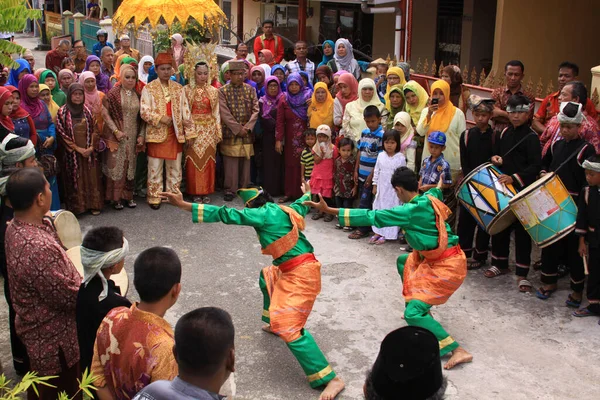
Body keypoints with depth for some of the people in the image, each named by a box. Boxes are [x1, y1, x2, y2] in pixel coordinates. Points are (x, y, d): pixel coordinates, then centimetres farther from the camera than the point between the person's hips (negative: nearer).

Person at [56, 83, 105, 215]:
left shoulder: (87, 111, 7)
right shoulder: (62, 112, -4)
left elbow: (94, 130, 7)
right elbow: (62, 134, -7)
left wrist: (91, 147, -8)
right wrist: (78, 149, -11)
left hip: (89, 151, 3)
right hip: (72, 153, -3)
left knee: (92, 177, 4)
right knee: (75, 179, 1)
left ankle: (93, 204, 14)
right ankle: (76, 207, 9)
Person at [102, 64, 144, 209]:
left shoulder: (138, 95, 8)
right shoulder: (113, 93, -4)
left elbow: (142, 117, 11)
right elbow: (105, 113, -7)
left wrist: (141, 135, 3)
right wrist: (116, 130, -14)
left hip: (133, 137, 4)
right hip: (116, 137, -4)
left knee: (130, 166, 9)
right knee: (116, 165, -2)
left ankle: (128, 196, 19)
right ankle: (116, 198, 6)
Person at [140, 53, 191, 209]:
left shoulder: (178, 88, 8)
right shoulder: (149, 88, -2)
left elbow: (185, 111, 7)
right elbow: (144, 111, -8)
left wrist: (190, 131, 3)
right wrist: (160, 118, -19)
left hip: (175, 133, 3)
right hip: (156, 133, -3)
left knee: (175, 168, 11)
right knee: (155, 169, 3)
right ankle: (154, 197, 13)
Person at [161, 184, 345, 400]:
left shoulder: (264, 214, -15)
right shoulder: (285, 210, 9)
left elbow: (225, 214, -17)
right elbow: (302, 205, 32)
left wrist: (184, 205, -16)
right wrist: (307, 193, 57)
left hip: (300, 274, -10)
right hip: (293, 270, 10)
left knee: (289, 327, -14)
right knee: (268, 279, 35)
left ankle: (331, 379, -15)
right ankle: (274, 323, 51)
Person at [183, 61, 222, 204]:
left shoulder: (213, 91, 8)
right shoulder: (187, 90, 0)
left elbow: (216, 113, 8)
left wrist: (218, 132, 3)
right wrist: (188, 132, -11)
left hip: (209, 130, 2)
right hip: (193, 129, -2)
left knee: (208, 160, 3)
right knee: (194, 161, -2)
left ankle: (206, 192, 12)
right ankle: (196, 192, 7)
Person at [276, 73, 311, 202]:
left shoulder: (308, 98, 4)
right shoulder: (284, 101, 5)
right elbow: (280, 122, 1)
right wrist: (278, 140, -4)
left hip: (305, 138, -1)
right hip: (290, 139, 1)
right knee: (290, 165, 3)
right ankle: (290, 193, 9)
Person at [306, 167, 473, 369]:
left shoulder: (410, 211, -22)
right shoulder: (429, 199, 1)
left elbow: (371, 216, -22)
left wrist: (329, 210, -21)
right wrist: (438, 187, 54)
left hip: (447, 266, -9)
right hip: (440, 259, 9)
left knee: (413, 314, -11)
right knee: (404, 261, 31)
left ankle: (458, 351, -8)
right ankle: (421, 307, 36)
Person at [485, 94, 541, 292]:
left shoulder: (531, 138, -9)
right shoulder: (503, 134, 9)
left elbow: (536, 166, -17)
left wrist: (515, 178, -27)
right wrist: (495, 159, -1)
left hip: (522, 192, -6)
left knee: (522, 231, 0)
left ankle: (522, 273, 8)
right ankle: (500, 263, 31)